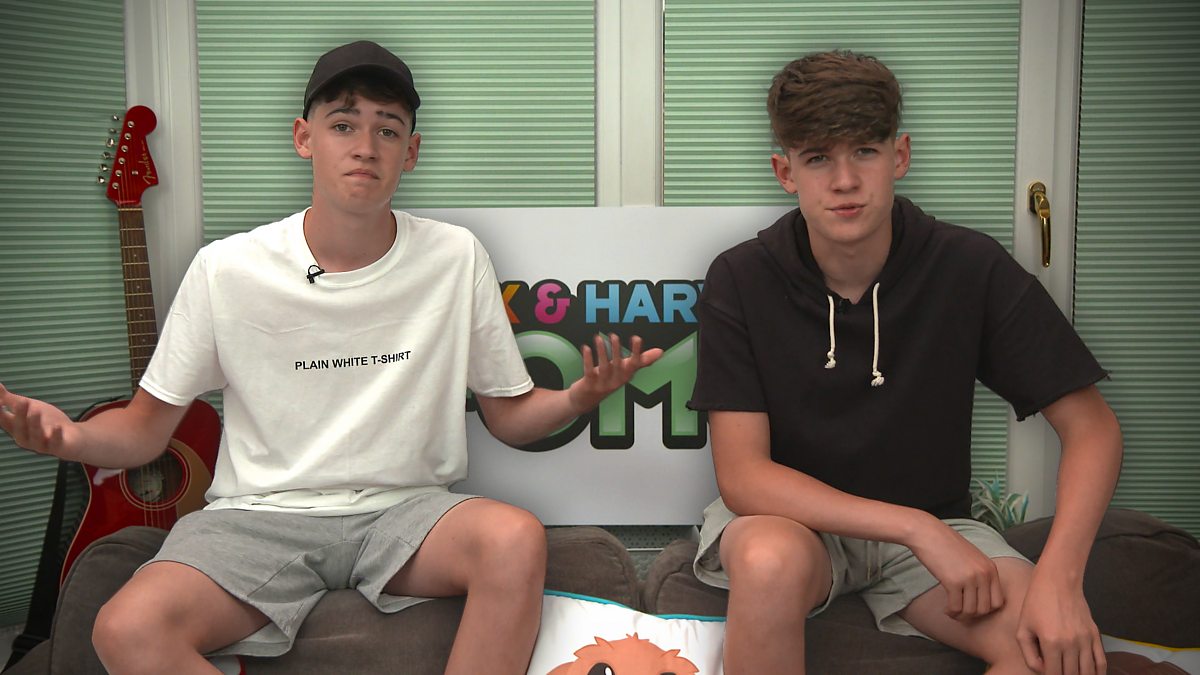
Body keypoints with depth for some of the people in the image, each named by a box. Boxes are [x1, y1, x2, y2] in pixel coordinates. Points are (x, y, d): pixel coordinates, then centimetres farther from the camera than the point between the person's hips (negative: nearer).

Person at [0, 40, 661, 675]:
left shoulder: (456, 258, 0)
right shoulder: (227, 269, -3)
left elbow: (510, 415, 7)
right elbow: (147, 427, 5)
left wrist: (576, 398, -15)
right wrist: (71, 435, -18)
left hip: (404, 510, 1)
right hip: (259, 514, 0)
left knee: (516, 538, -32)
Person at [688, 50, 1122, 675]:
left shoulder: (972, 269, -10)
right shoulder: (741, 279, -14)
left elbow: (1092, 426, -7)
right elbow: (743, 475, -19)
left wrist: (1059, 577, -24)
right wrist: (920, 530, -27)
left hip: (932, 524, 2)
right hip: (789, 516, -1)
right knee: (771, 559, -37)